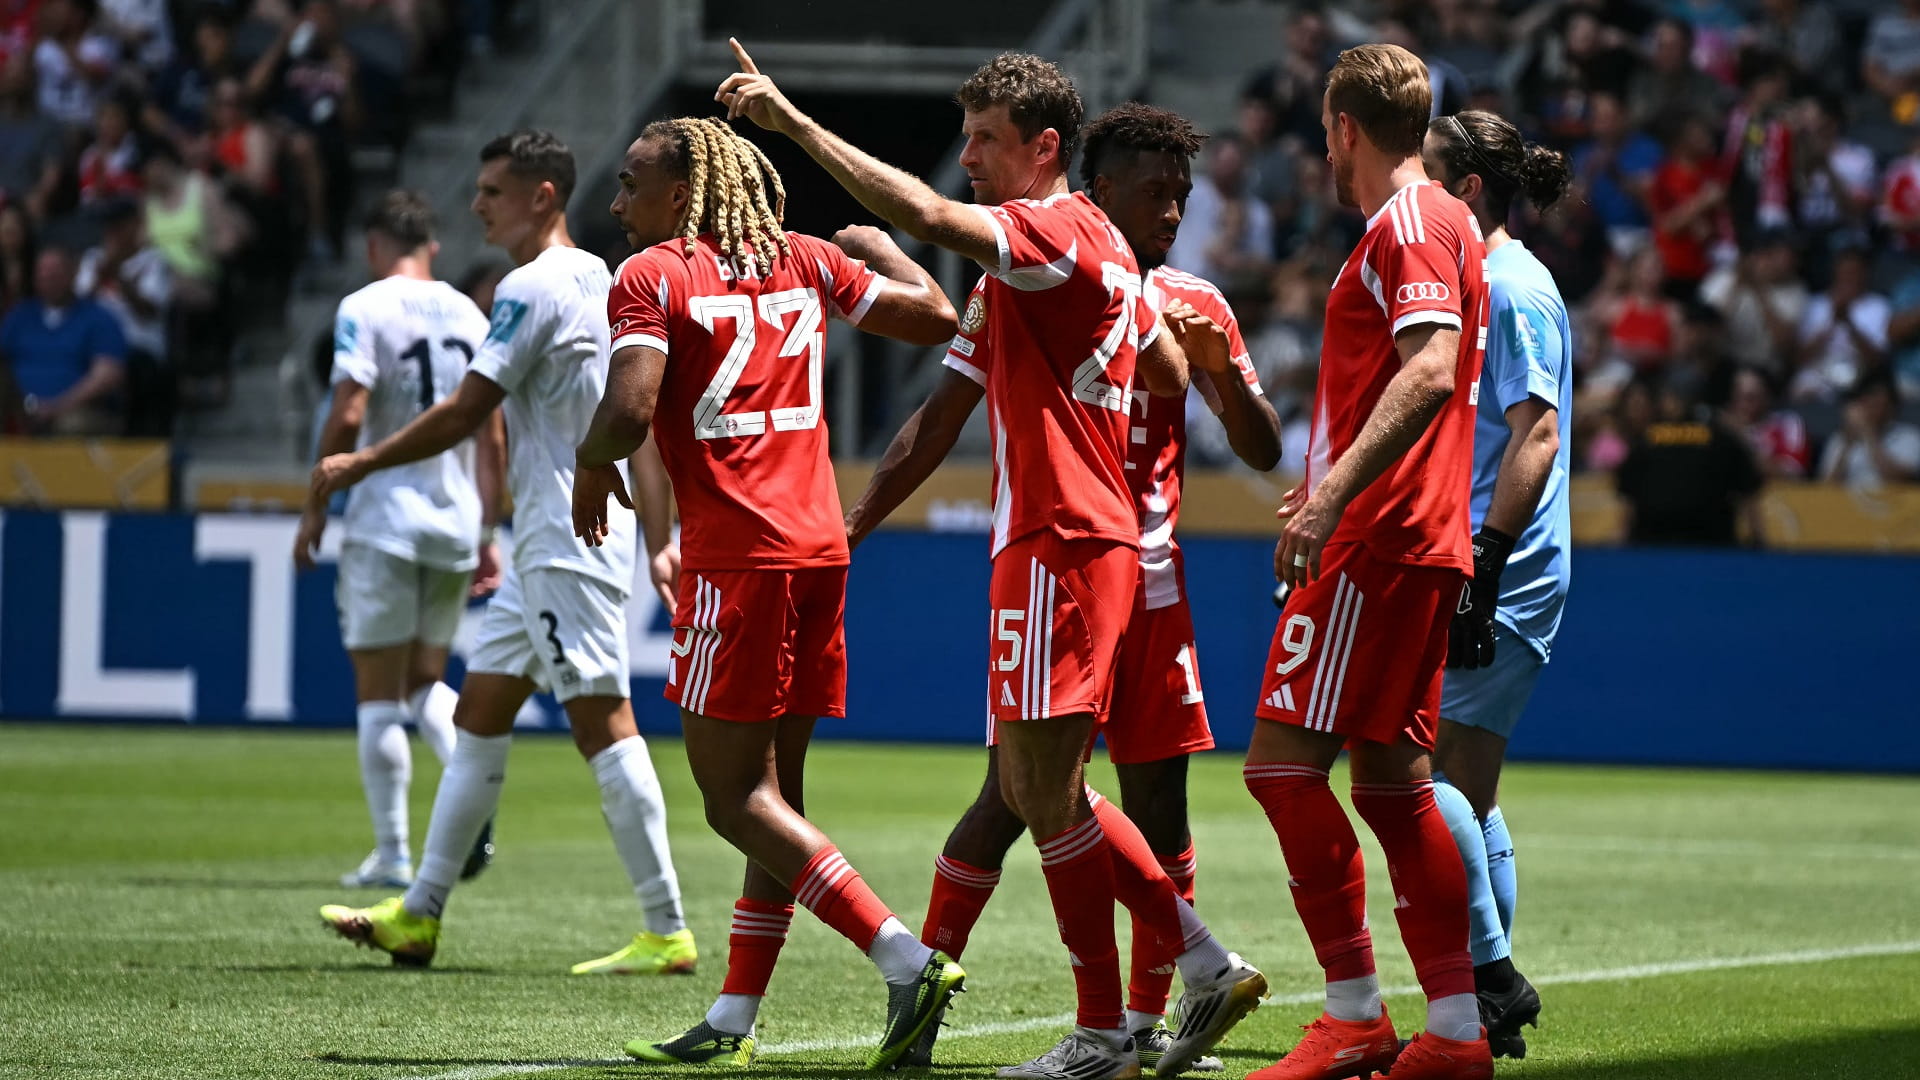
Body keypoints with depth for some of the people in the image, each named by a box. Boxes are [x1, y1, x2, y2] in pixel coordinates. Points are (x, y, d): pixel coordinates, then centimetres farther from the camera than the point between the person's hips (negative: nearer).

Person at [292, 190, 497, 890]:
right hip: (456, 521, 5)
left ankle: (392, 854, 0)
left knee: (379, 693, 1)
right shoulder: (469, 316, 10)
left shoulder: (365, 309, -6)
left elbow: (347, 417, -15)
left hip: (384, 522, -5)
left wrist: (315, 509, -6)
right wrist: (487, 531, 15)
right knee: (426, 682, 17)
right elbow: (491, 435, 10)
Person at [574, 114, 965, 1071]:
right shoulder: (806, 262, 12)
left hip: (736, 559, -7)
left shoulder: (651, 276, -6)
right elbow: (934, 314, 17)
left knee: (735, 796, -5)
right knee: (773, 792, 11)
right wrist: (877, 247, 35)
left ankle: (905, 958, -18)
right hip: (818, 544, 7)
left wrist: (592, 466, 4)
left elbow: (630, 410, -17)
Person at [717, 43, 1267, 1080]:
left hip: (1060, 545, -10)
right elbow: (1170, 374, 26)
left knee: (1043, 793, -6)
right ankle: (1205, 965, 16)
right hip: (1080, 535, 10)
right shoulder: (1097, 240, 16)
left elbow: (928, 216, -31)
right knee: (1037, 791, 13)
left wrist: (793, 121, -31)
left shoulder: (1054, 233, -14)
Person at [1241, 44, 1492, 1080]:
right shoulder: (1438, 221, 20)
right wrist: (1333, 482, 42)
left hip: (1375, 541, -10)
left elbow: (1430, 369, -26)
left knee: (1283, 758, -11)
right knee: (1393, 782, 9)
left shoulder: (1407, 225, -11)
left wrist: (1335, 493, -34)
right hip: (1419, 543, 10)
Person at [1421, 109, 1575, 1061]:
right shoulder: (1478, 284, 19)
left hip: (1503, 573, -10)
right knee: (1464, 790, 10)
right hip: (1474, 573, 10)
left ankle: (1490, 978, -13)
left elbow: (1536, 435, -19)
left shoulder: (1513, 290, -11)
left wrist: (1483, 562, -25)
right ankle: (1491, 1005, 11)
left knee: (1424, 771, -15)